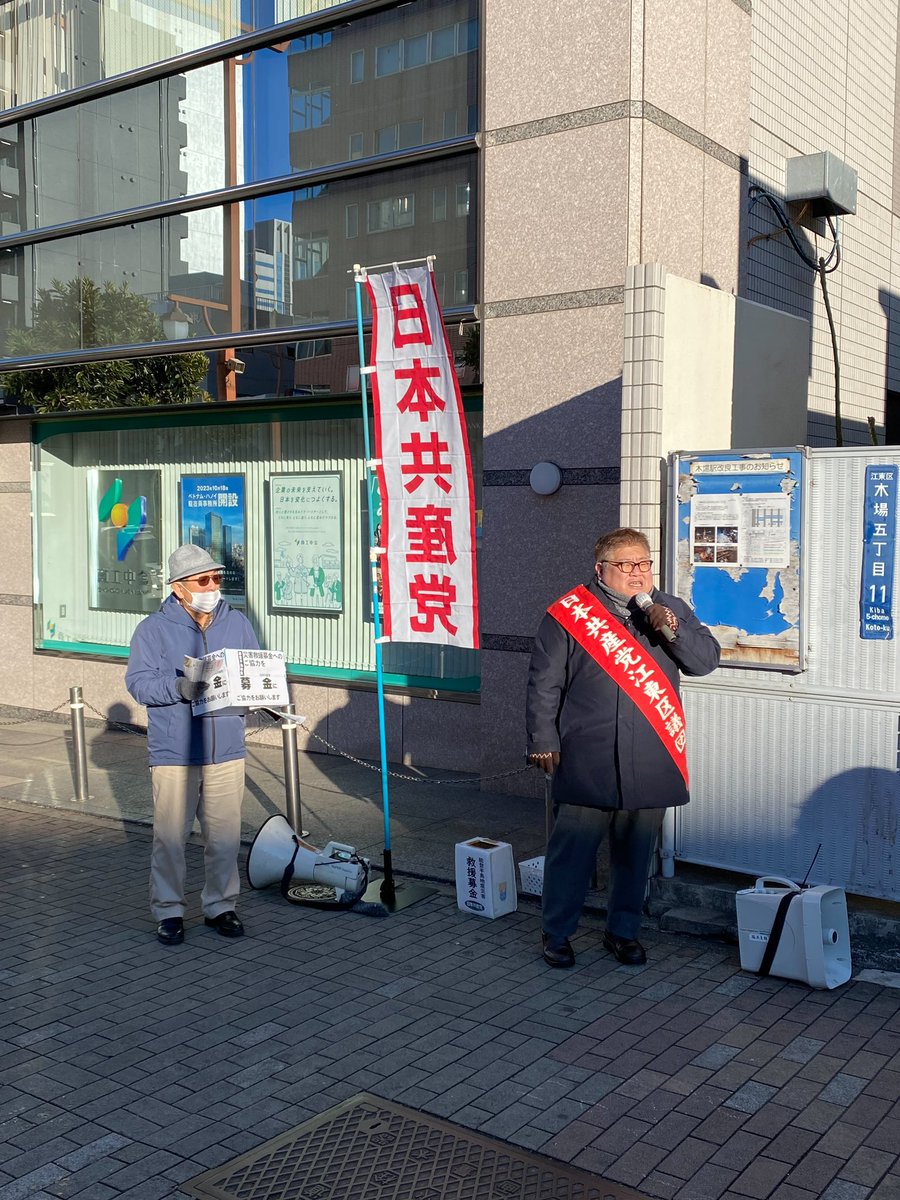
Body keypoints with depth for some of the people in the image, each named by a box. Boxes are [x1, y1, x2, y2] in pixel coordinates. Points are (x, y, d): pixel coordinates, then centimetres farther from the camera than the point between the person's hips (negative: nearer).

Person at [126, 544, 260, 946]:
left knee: (225, 835, 8)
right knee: (170, 835, 3)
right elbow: (138, 682, -8)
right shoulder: (154, 629, -2)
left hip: (226, 751, 3)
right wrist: (178, 687, -24)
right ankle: (169, 910, 18)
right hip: (174, 754, -3)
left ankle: (220, 905, 24)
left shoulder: (237, 623, 10)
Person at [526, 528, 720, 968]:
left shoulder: (671, 610, 12)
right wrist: (543, 741, -4)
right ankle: (556, 933, 19)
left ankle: (623, 931, 29)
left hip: (651, 764, 4)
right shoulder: (569, 613, 0)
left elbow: (706, 660, 3)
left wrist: (671, 628, -12)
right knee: (573, 848, 4)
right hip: (586, 762, -3)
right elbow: (544, 683, 0)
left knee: (636, 851, 13)